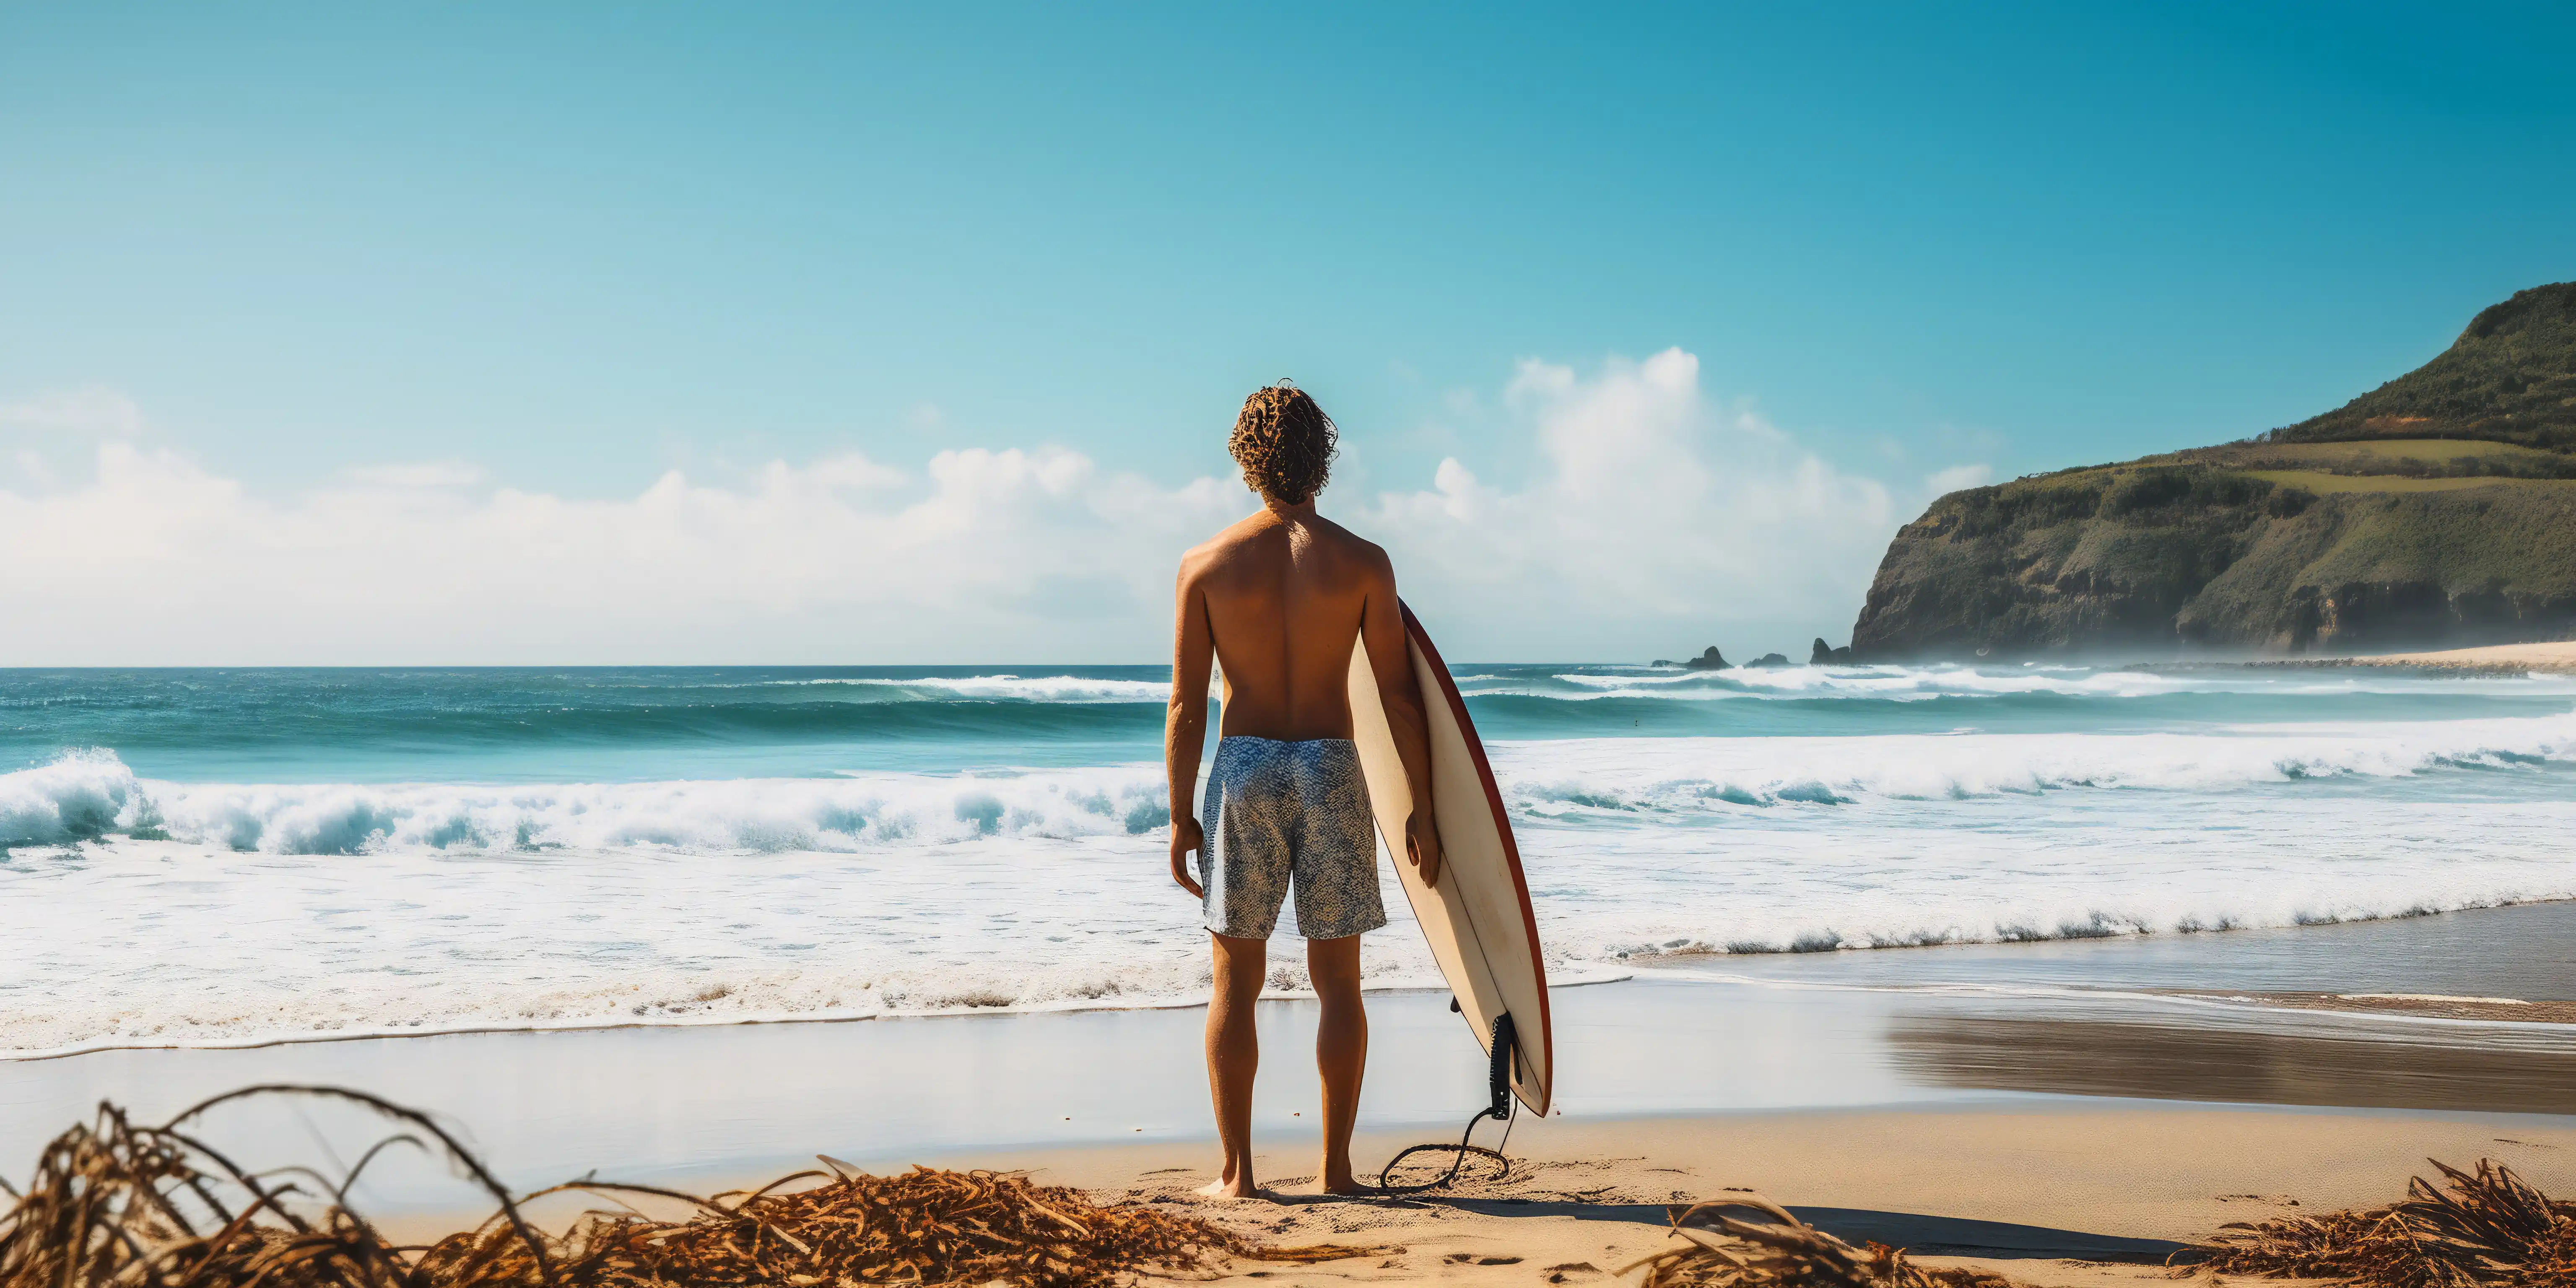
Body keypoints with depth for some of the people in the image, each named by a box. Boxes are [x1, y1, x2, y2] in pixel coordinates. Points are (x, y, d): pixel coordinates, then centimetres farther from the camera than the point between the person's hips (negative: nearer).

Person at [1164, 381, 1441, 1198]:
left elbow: (1187, 704, -3)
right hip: (1332, 770, 0)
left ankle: (1237, 1173, 8)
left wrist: (1181, 819, 3)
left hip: (1243, 770, 0)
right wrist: (1421, 812, 5)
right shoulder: (1363, 562, -2)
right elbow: (1399, 696, -2)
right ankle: (1335, 1168, 11)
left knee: (1236, 983, 7)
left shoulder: (1207, 564, -2)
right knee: (1338, 984, 9)